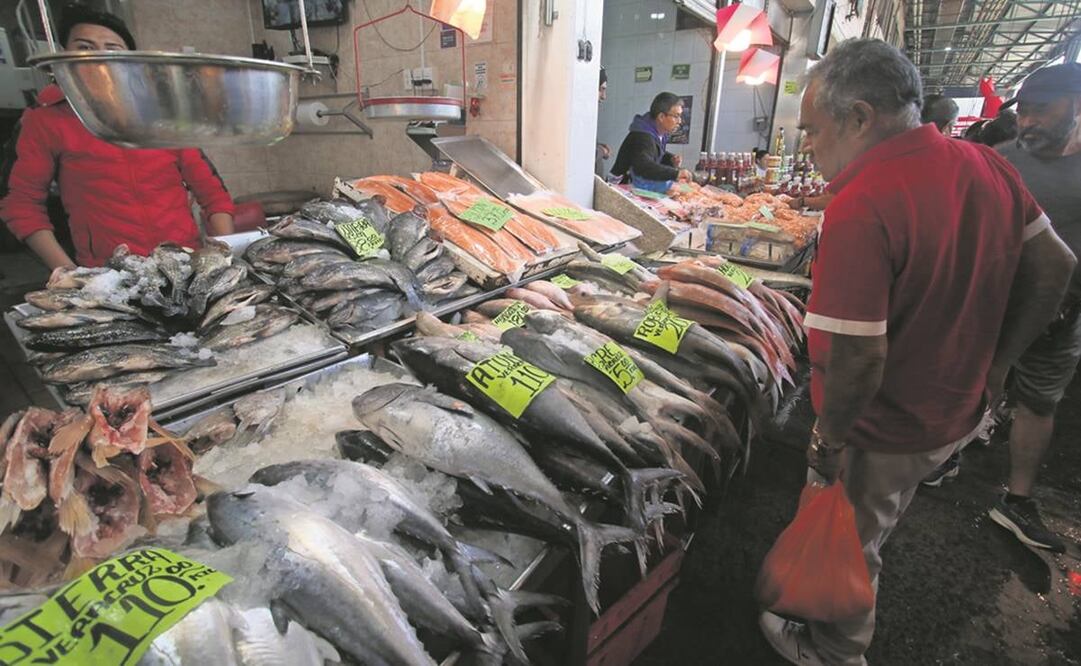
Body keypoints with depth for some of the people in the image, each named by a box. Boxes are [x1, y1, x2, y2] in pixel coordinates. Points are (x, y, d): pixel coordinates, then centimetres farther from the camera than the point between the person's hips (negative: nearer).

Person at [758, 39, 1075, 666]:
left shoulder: (860, 209, -31)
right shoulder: (989, 165, -5)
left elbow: (857, 360, -32)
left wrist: (829, 436, -15)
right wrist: (987, 368, 11)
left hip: (883, 436, -8)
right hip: (959, 414, 8)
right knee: (874, 528, 31)